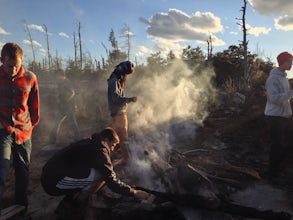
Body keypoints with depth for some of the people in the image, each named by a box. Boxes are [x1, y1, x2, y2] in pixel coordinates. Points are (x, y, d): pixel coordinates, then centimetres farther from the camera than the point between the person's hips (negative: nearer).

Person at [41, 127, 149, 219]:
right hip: (54, 183, -10)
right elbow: (111, 181, -16)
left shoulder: (90, 143, 15)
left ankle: (67, 203, 14)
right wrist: (134, 192, -6)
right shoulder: (99, 151, -15)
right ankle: (72, 207, -1)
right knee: (100, 175, -21)